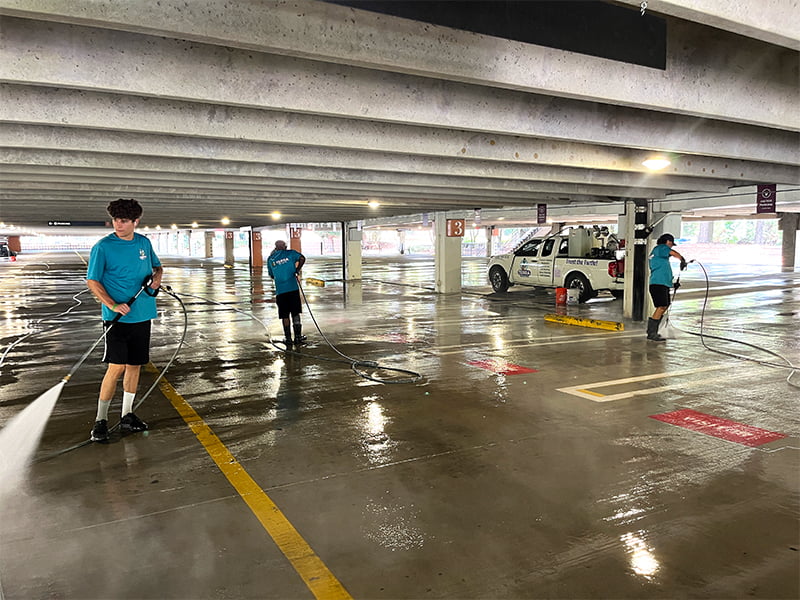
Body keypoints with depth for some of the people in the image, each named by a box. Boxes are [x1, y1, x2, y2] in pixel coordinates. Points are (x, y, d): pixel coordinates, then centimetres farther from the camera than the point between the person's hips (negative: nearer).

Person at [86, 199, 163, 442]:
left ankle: (127, 416, 23)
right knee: (117, 366, -9)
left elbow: (157, 265, 22)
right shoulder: (103, 247, -7)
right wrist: (113, 305, -18)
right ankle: (100, 420, 5)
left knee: (135, 364, 10)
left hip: (142, 315, 5)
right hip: (117, 318, -5)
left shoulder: (144, 242, 7)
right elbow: (92, 281, -6)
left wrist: (157, 277, -1)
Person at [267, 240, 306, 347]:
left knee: (285, 316, 8)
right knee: (295, 314, 8)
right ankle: (298, 338, 10)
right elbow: (302, 258, -8)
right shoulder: (290, 253, 5)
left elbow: (271, 275, 17)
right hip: (293, 288, -1)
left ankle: (288, 339, 12)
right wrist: (297, 270, 3)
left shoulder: (270, 259, 10)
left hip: (280, 290, 1)